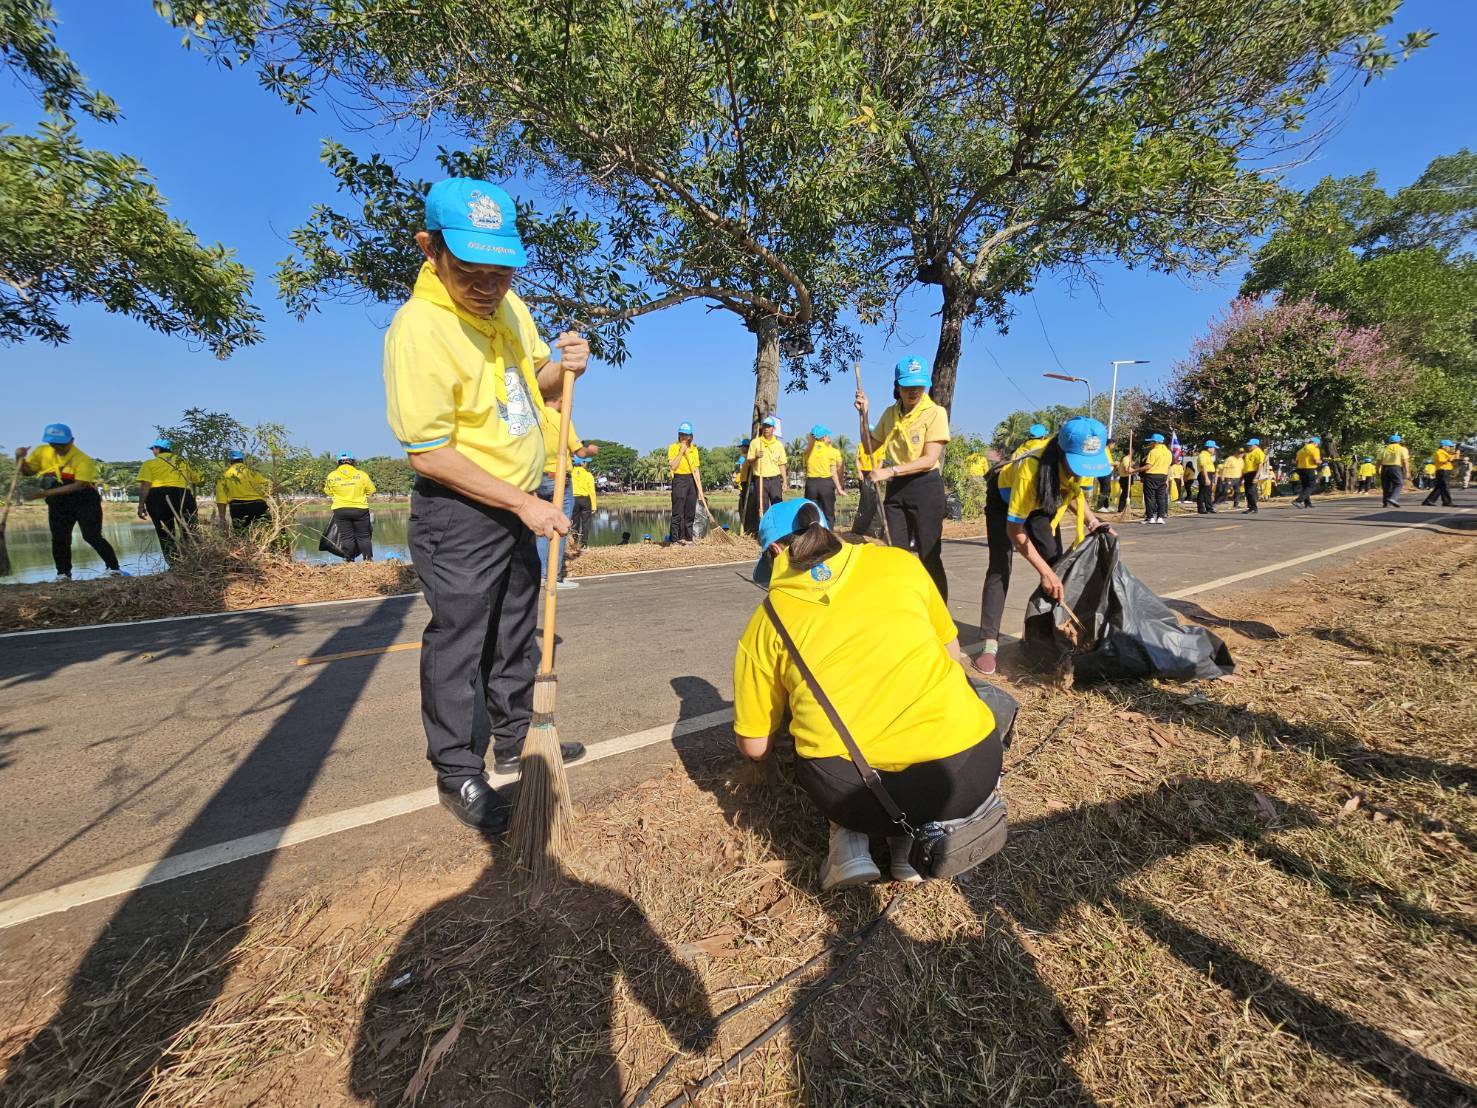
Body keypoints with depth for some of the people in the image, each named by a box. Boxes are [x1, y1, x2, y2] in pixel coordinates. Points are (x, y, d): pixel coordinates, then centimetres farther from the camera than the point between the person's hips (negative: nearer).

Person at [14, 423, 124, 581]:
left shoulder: (83, 460, -18)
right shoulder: (42, 452, 2)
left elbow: (79, 485, -25)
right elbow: (28, 471, 14)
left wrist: (46, 493, -27)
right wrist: (20, 457, -7)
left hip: (85, 501, -6)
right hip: (58, 504, 6)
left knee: (92, 536, -12)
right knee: (59, 539, 6)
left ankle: (114, 568, -7)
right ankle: (63, 574, 15)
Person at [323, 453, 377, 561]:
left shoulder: (331, 476, 0)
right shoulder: (362, 474, -4)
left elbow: (328, 493, 11)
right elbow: (371, 491, 4)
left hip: (340, 510, 1)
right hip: (360, 509, -1)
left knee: (346, 537, 5)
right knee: (363, 536, 6)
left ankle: (349, 560, 5)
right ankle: (368, 559, 4)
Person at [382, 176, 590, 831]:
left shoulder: (506, 304, 2)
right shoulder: (417, 329, -21)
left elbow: (534, 380, 17)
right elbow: (428, 454, -22)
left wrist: (564, 366, -7)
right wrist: (524, 504, -22)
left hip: (521, 502, 8)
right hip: (459, 513, -7)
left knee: (516, 635, 18)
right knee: (457, 645, 4)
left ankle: (515, 740, 38)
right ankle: (457, 775, 24)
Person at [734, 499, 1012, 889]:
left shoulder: (765, 622, 10)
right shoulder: (900, 562, 14)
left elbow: (755, 747, 16)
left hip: (846, 792, 1)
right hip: (964, 774, 0)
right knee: (995, 698, 32)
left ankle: (848, 837, 13)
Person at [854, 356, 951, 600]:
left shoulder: (935, 413, -9)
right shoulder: (890, 413, 9)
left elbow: (930, 459, -17)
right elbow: (870, 446, 18)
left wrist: (890, 471, -23)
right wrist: (864, 414, 6)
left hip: (925, 487, -6)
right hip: (895, 488, 6)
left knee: (929, 556, -2)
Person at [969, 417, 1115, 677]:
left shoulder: (1092, 458, -26)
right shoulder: (1031, 469, -43)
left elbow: (1076, 492, -1)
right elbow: (1014, 529, -34)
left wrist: (1091, 520, -19)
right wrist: (1044, 572, -33)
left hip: (1043, 502, 6)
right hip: (1004, 498, -5)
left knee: (1057, 564, -4)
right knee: (1000, 568, -16)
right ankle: (990, 645, -17)